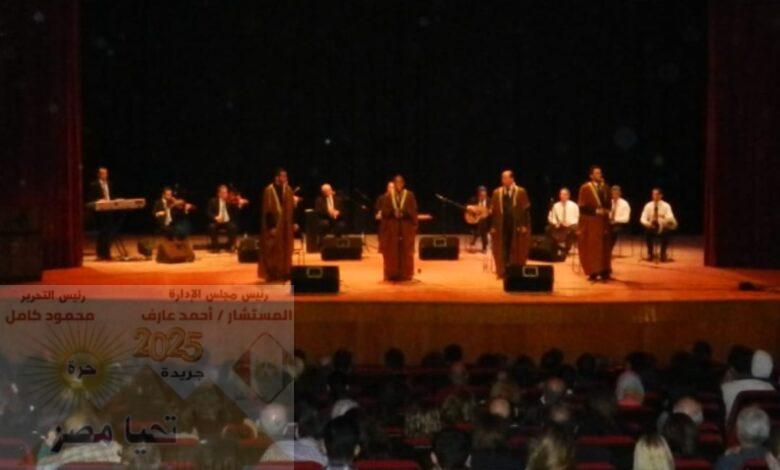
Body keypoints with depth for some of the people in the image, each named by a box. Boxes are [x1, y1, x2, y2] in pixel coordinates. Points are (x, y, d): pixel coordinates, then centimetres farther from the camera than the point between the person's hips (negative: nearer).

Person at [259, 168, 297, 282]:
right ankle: (271, 274, 8)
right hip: (274, 223, -6)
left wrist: (294, 223, 0)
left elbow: (291, 207, 9)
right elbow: (267, 210, -14)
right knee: (273, 250, 1)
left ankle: (285, 272, 18)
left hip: (286, 224, 6)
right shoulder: (269, 190, -12)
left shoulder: (288, 189, 5)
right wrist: (271, 226, -17)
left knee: (286, 249, 10)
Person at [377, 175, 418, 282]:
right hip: (391, 227, 1)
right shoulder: (388, 196, 5)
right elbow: (384, 211, 0)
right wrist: (393, 213, -16)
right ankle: (392, 274, 7)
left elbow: (413, 211, -1)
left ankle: (406, 274, 8)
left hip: (406, 227, -1)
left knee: (406, 251, 2)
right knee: (392, 251, 1)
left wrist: (403, 213, -16)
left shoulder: (409, 195, 2)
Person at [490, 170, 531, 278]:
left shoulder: (521, 192, -1)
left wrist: (524, 225, -10)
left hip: (516, 225, -2)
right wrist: (493, 226, -2)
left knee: (517, 251, 6)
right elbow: (493, 210, 5)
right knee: (502, 250, 2)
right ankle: (503, 272, 8)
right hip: (501, 225, 2)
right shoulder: (497, 192, 6)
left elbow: (526, 209, -3)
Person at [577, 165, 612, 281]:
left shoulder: (605, 188, 10)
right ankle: (593, 272, 0)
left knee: (604, 247, 4)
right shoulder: (585, 188, -5)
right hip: (590, 221, -5)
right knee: (591, 247, -3)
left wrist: (606, 210, -11)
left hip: (603, 221, 5)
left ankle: (604, 272, 9)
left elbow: (609, 205, 10)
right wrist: (595, 210, -17)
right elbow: (582, 206, -10)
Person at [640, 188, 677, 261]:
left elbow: (671, 219, -18)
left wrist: (663, 216, -38)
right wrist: (648, 223, -26)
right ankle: (650, 253, -12)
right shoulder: (648, 205, 0)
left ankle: (663, 254, -12)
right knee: (647, 232, -31)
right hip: (652, 227, 1)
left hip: (663, 227, -1)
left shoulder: (666, 205, -5)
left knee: (666, 233, -34)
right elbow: (642, 219, -4)